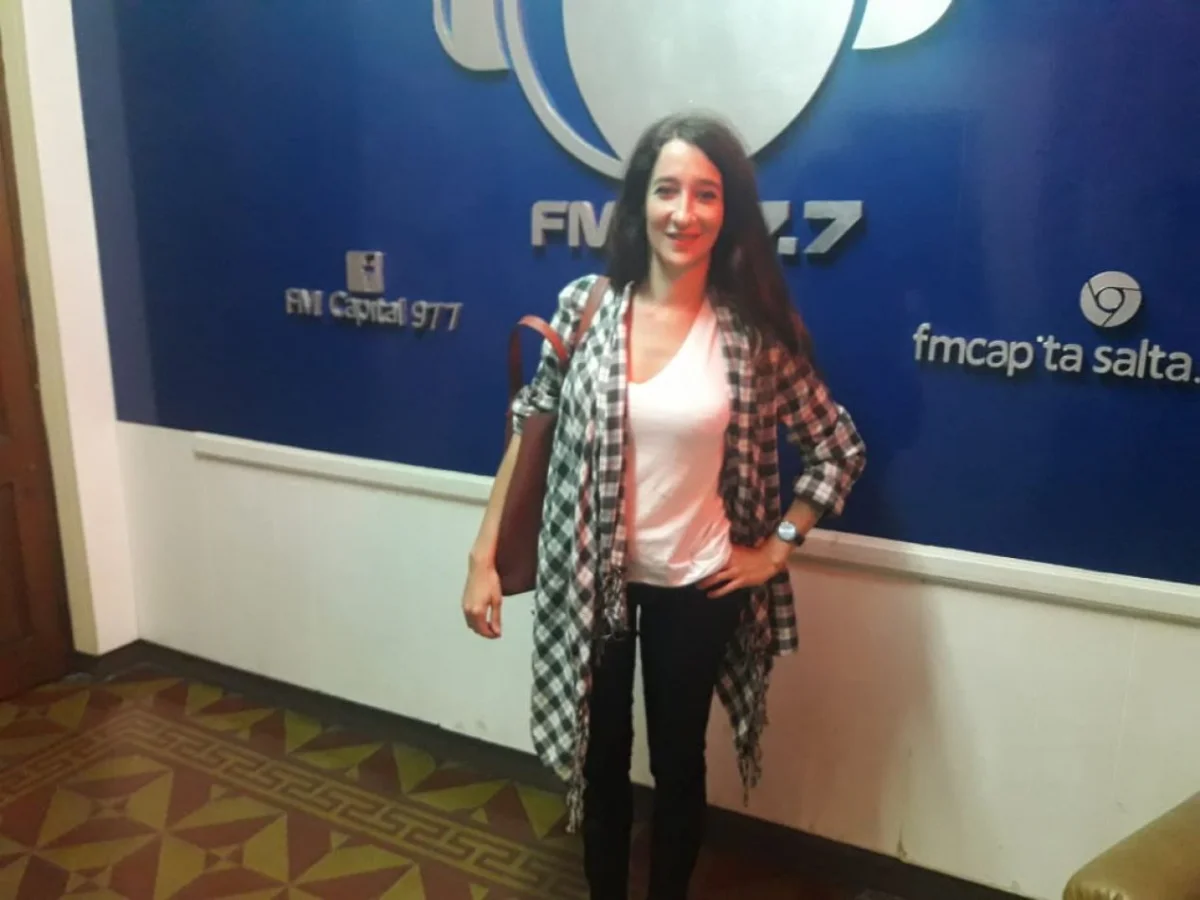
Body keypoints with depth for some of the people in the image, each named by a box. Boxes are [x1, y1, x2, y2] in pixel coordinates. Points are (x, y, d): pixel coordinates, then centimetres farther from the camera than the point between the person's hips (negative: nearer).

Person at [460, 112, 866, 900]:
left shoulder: (754, 331, -11)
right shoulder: (583, 304, -9)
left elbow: (841, 449, -1)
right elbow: (530, 429, -1)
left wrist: (775, 549, -3)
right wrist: (484, 555, -3)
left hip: (696, 587, -1)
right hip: (589, 577, 1)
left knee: (678, 763, 18)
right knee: (601, 758, 19)